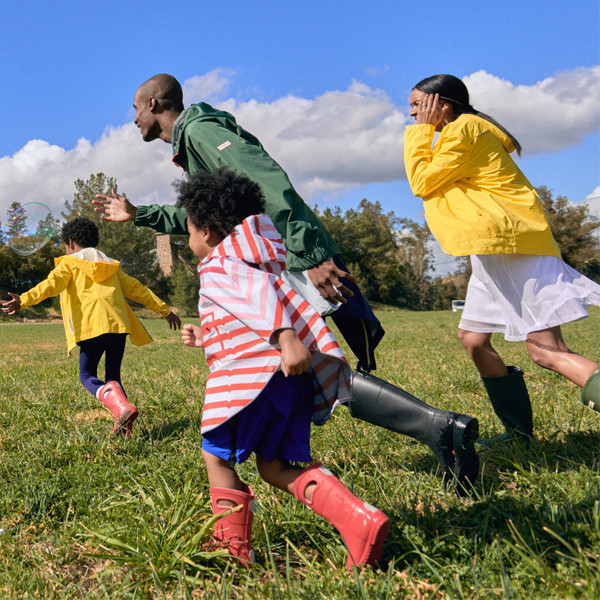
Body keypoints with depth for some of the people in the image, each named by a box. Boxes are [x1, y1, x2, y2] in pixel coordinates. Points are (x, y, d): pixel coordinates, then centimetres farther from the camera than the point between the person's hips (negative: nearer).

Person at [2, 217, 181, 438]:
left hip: (93, 326, -5)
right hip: (119, 324, 5)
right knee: (113, 377, 16)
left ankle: (122, 408, -19)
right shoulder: (110, 265, 27)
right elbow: (137, 289, 30)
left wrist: (24, 299, -23)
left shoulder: (70, 263, 11)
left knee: (87, 376, 6)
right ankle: (122, 423, 1)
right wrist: (165, 310, 37)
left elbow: (53, 283, -9)